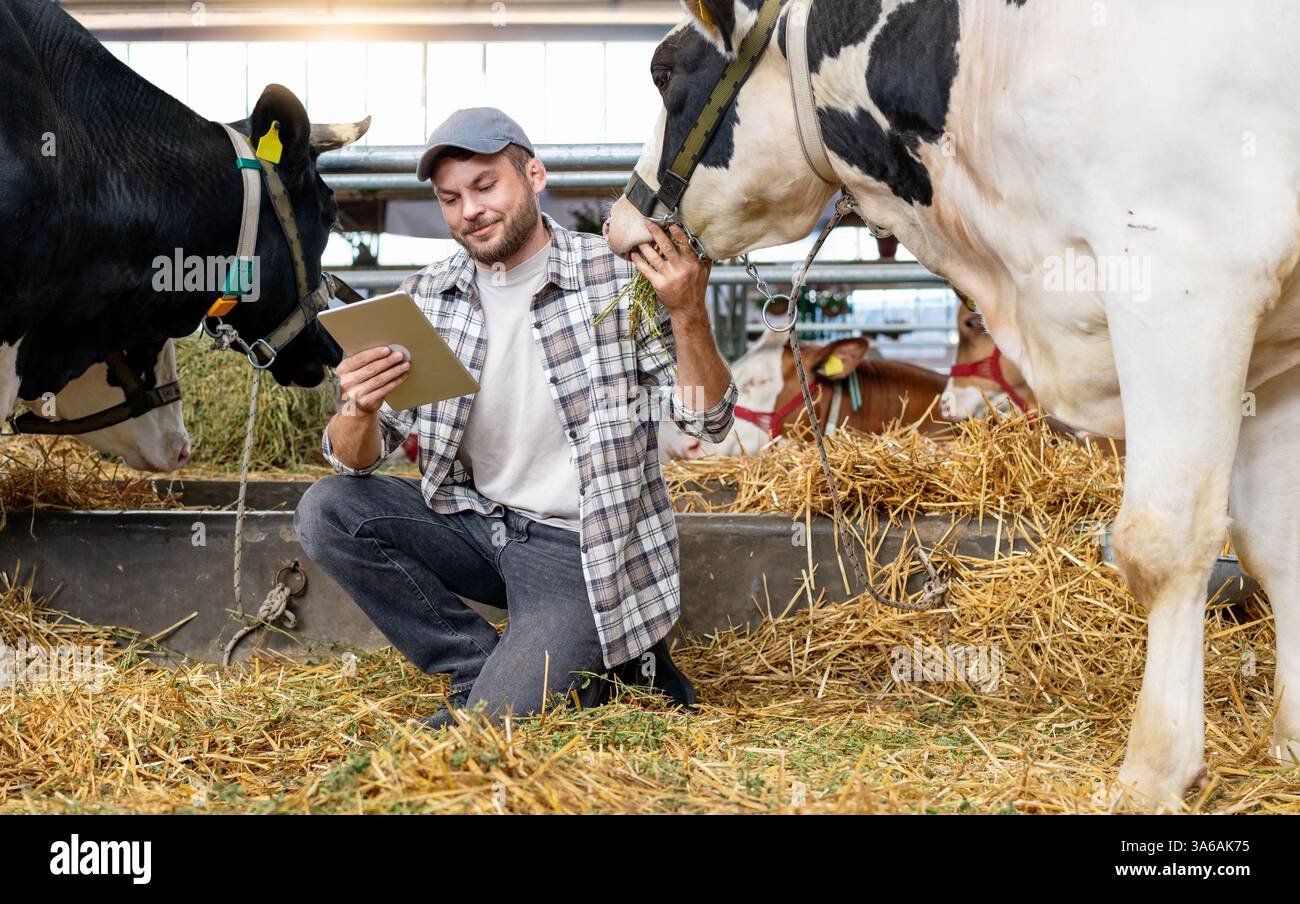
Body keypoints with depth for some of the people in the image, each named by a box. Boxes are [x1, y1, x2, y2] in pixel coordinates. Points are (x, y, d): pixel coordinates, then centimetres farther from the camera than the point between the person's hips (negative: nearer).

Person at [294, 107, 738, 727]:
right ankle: (486, 665, -6)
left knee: (484, 725, -22)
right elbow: (353, 461, 0)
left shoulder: (618, 276, -10)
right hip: (478, 523, 6)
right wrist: (361, 413, -25)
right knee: (325, 512, -15)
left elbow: (709, 421, -11)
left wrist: (689, 315, -29)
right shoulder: (426, 299, 2)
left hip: (582, 544, -5)